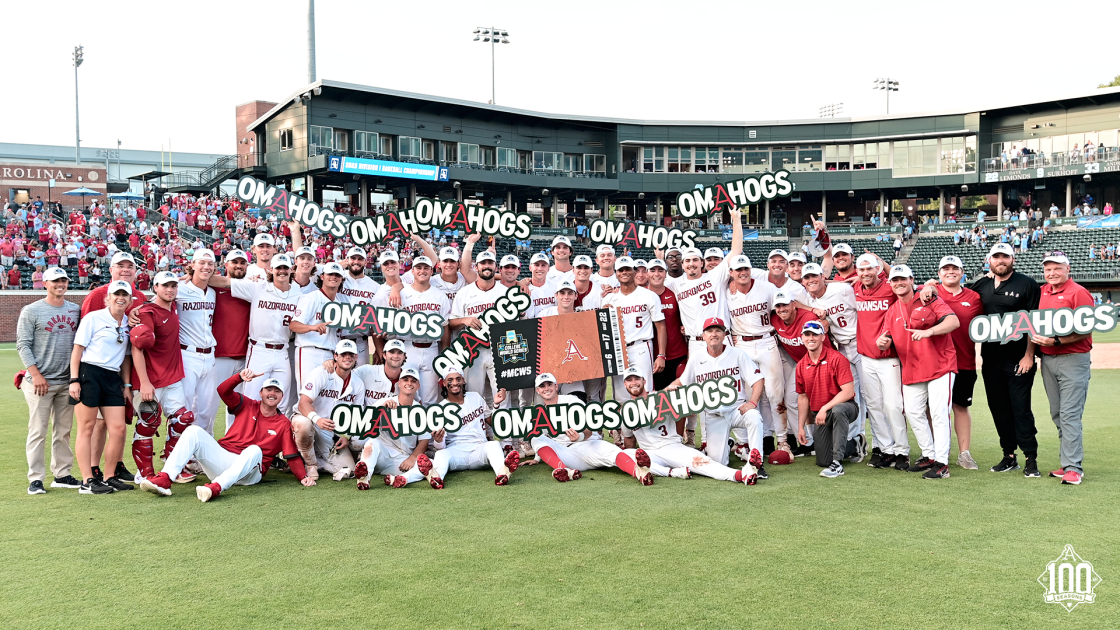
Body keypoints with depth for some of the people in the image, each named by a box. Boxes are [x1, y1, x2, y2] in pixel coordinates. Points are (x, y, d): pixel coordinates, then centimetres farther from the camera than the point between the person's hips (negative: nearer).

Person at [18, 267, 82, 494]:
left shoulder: (75, 311, 10)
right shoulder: (31, 311, -2)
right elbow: (23, 345, -6)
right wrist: (35, 374, -14)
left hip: (67, 381, 4)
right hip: (40, 381, -4)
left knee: (64, 430, 10)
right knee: (38, 431, -3)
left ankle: (62, 474, 18)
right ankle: (35, 479, 3)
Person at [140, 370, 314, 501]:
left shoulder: (283, 424, 10)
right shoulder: (247, 406, 15)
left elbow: (293, 456, 4)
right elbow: (223, 390, 0)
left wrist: (303, 477, -13)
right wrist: (240, 377, -19)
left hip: (247, 472, -3)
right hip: (222, 459, 3)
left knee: (255, 450, -37)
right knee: (194, 431, -17)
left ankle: (216, 487, -56)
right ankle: (164, 479, -34)